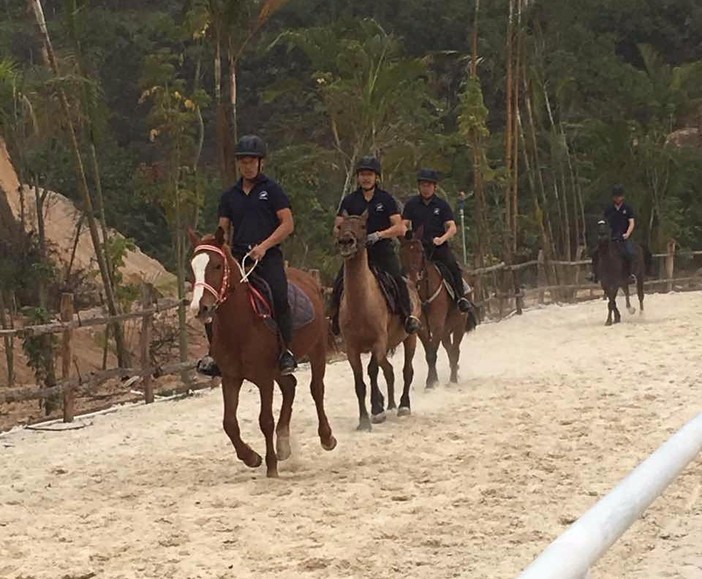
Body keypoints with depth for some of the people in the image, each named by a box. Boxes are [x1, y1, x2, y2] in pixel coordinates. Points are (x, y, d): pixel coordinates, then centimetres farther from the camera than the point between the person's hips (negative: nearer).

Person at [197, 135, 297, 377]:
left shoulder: (272, 190, 5)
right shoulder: (230, 196, 18)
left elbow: (288, 223, -2)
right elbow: (224, 230, 19)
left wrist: (264, 246, -13)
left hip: (267, 256, -4)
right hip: (237, 257, 4)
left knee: (279, 296, -29)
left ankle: (286, 350, -18)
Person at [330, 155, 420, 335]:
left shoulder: (386, 199, 5)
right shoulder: (349, 201, 10)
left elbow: (399, 228, -1)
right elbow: (337, 228, 11)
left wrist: (379, 235, -17)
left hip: (382, 249, -2)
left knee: (397, 279, -24)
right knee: (340, 283, -15)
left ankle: (407, 315, -15)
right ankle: (336, 321, -2)